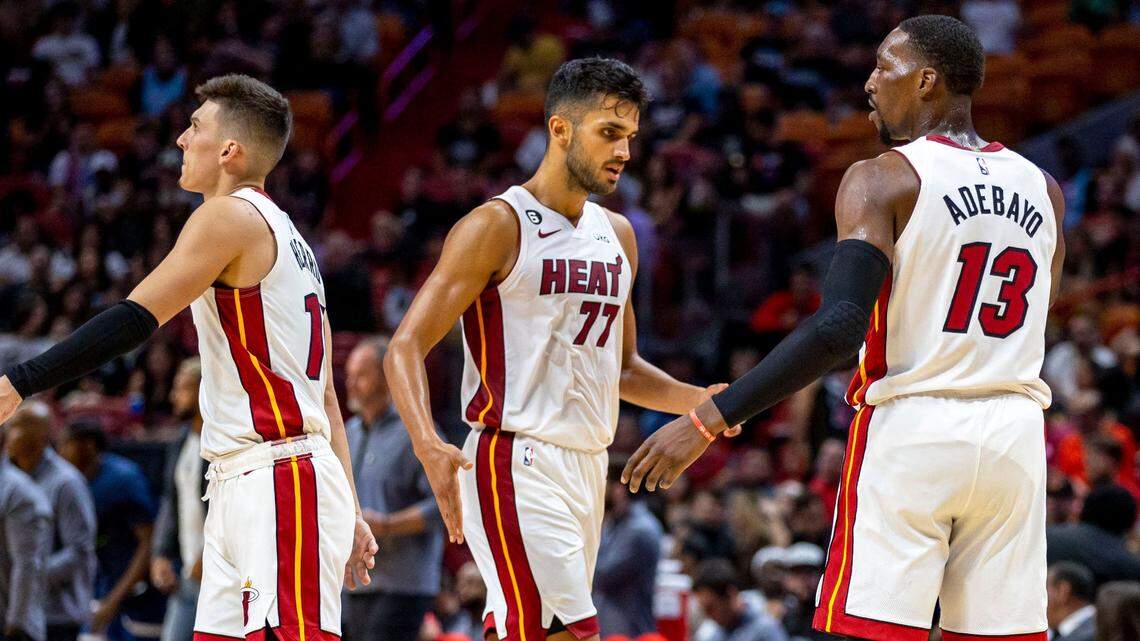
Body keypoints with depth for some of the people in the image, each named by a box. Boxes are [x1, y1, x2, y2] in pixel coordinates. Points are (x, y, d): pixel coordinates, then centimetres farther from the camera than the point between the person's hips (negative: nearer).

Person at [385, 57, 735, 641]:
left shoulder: (617, 235, 16)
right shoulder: (497, 226, -8)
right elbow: (405, 348, -12)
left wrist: (699, 401, 8)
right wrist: (429, 445, -29)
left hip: (588, 468, 8)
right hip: (515, 466, -8)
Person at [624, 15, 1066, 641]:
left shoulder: (884, 179, -7)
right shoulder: (1042, 188, 10)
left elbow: (839, 327, -19)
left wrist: (708, 420, -19)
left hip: (909, 429, -5)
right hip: (1013, 439, 5)